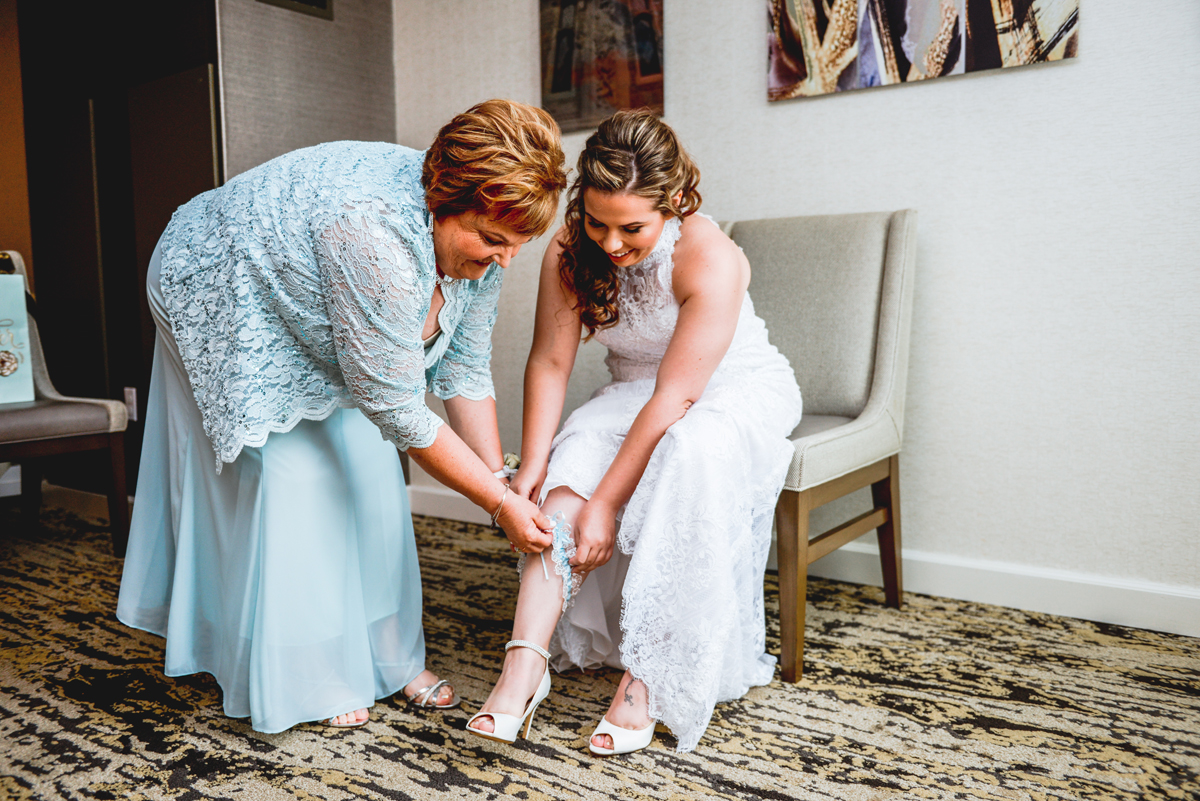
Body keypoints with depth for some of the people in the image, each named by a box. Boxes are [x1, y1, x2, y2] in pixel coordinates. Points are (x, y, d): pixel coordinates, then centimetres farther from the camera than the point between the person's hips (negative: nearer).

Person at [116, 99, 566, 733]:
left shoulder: (478, 234, -19)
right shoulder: (375, 231, -43)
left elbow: (464, 370, -11)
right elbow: (397, 409, -37)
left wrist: (502, 485, -15)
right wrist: (498, 503, -29)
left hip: (315, 327, 7)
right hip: (221, 301, -7)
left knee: (368, 472, 2)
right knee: (288, 479, -9)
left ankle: (388, 657, 15)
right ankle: (299, 678, 8)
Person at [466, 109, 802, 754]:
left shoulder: (710, 259, -29)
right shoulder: (569, 251, -14)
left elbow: (674, 398, -32)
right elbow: (549, 363, -13)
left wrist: (604, 504, -33)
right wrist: (532, 468, -23)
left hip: (739, 390, -4)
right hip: (634, 393, 4)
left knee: (690, 453, -37)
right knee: (573, 459, -26)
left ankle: (645, 677, -30)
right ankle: (525, 664, -29)